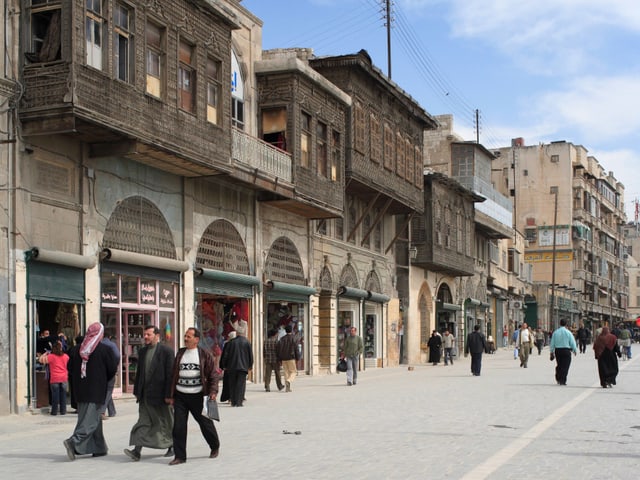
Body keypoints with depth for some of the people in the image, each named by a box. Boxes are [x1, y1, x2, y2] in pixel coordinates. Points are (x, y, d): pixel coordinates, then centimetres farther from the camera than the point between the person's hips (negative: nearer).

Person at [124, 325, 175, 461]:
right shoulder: (142, 351, 11)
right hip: (145, 395, 5)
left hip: (160, 394, -5)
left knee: (166, 422, 9)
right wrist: (137, 391, 11)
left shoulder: (166, 351, -10)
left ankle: (171, 447, 26)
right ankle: (137, 451, -7)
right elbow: (139, 373, 16)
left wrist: (169, 394, -15)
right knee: (143, 422, -1)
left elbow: (170, 374, -12)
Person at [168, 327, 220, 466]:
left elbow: (213, 375, 0)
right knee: (178, 426, -3)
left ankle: (215, 447, 33)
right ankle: (180, 456, 4)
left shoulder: (204, 355, -1)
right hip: (180, 396, 3)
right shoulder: (180, 354, 9)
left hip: (197, 396, -3)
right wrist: (172, 395, 10)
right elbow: (174, 375, 13)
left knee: (205, 423, 9)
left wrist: (213, 391, -12)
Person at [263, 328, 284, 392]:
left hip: (267, 360, 4)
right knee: (277, 373, 10)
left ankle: (267, 387, -7)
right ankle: (280, 386, 23)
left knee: (267, 374, 1)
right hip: (275, 359, -3)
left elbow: (263, 351, 10)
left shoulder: (265, 340, 6)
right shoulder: (275, 340, -9)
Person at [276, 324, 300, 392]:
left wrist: (280, 359, 7)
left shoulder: (281, 339, 7)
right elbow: (296, 349, -8)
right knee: (294, 372, 4)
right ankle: (288, 381, -24)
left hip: (283, 359, 4)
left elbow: (277, 348, 3)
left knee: (286, 372, 9)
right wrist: (297, 358, -1)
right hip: (291, 358, -4)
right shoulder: (293, 338, -5)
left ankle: (287, 388, 5)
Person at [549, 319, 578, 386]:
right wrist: (575, 351, 12)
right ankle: (562, 381, -4)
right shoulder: (568, 332, -6)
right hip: (566, 351, -3)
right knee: (565, 366, 0)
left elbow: (552, 343, 5)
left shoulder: (555, 332, 2)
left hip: (557, 350, 3)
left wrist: (552, 352, 13)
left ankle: (558, 379, 18)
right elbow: (572, 343, -3)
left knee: (559, 365, 17)